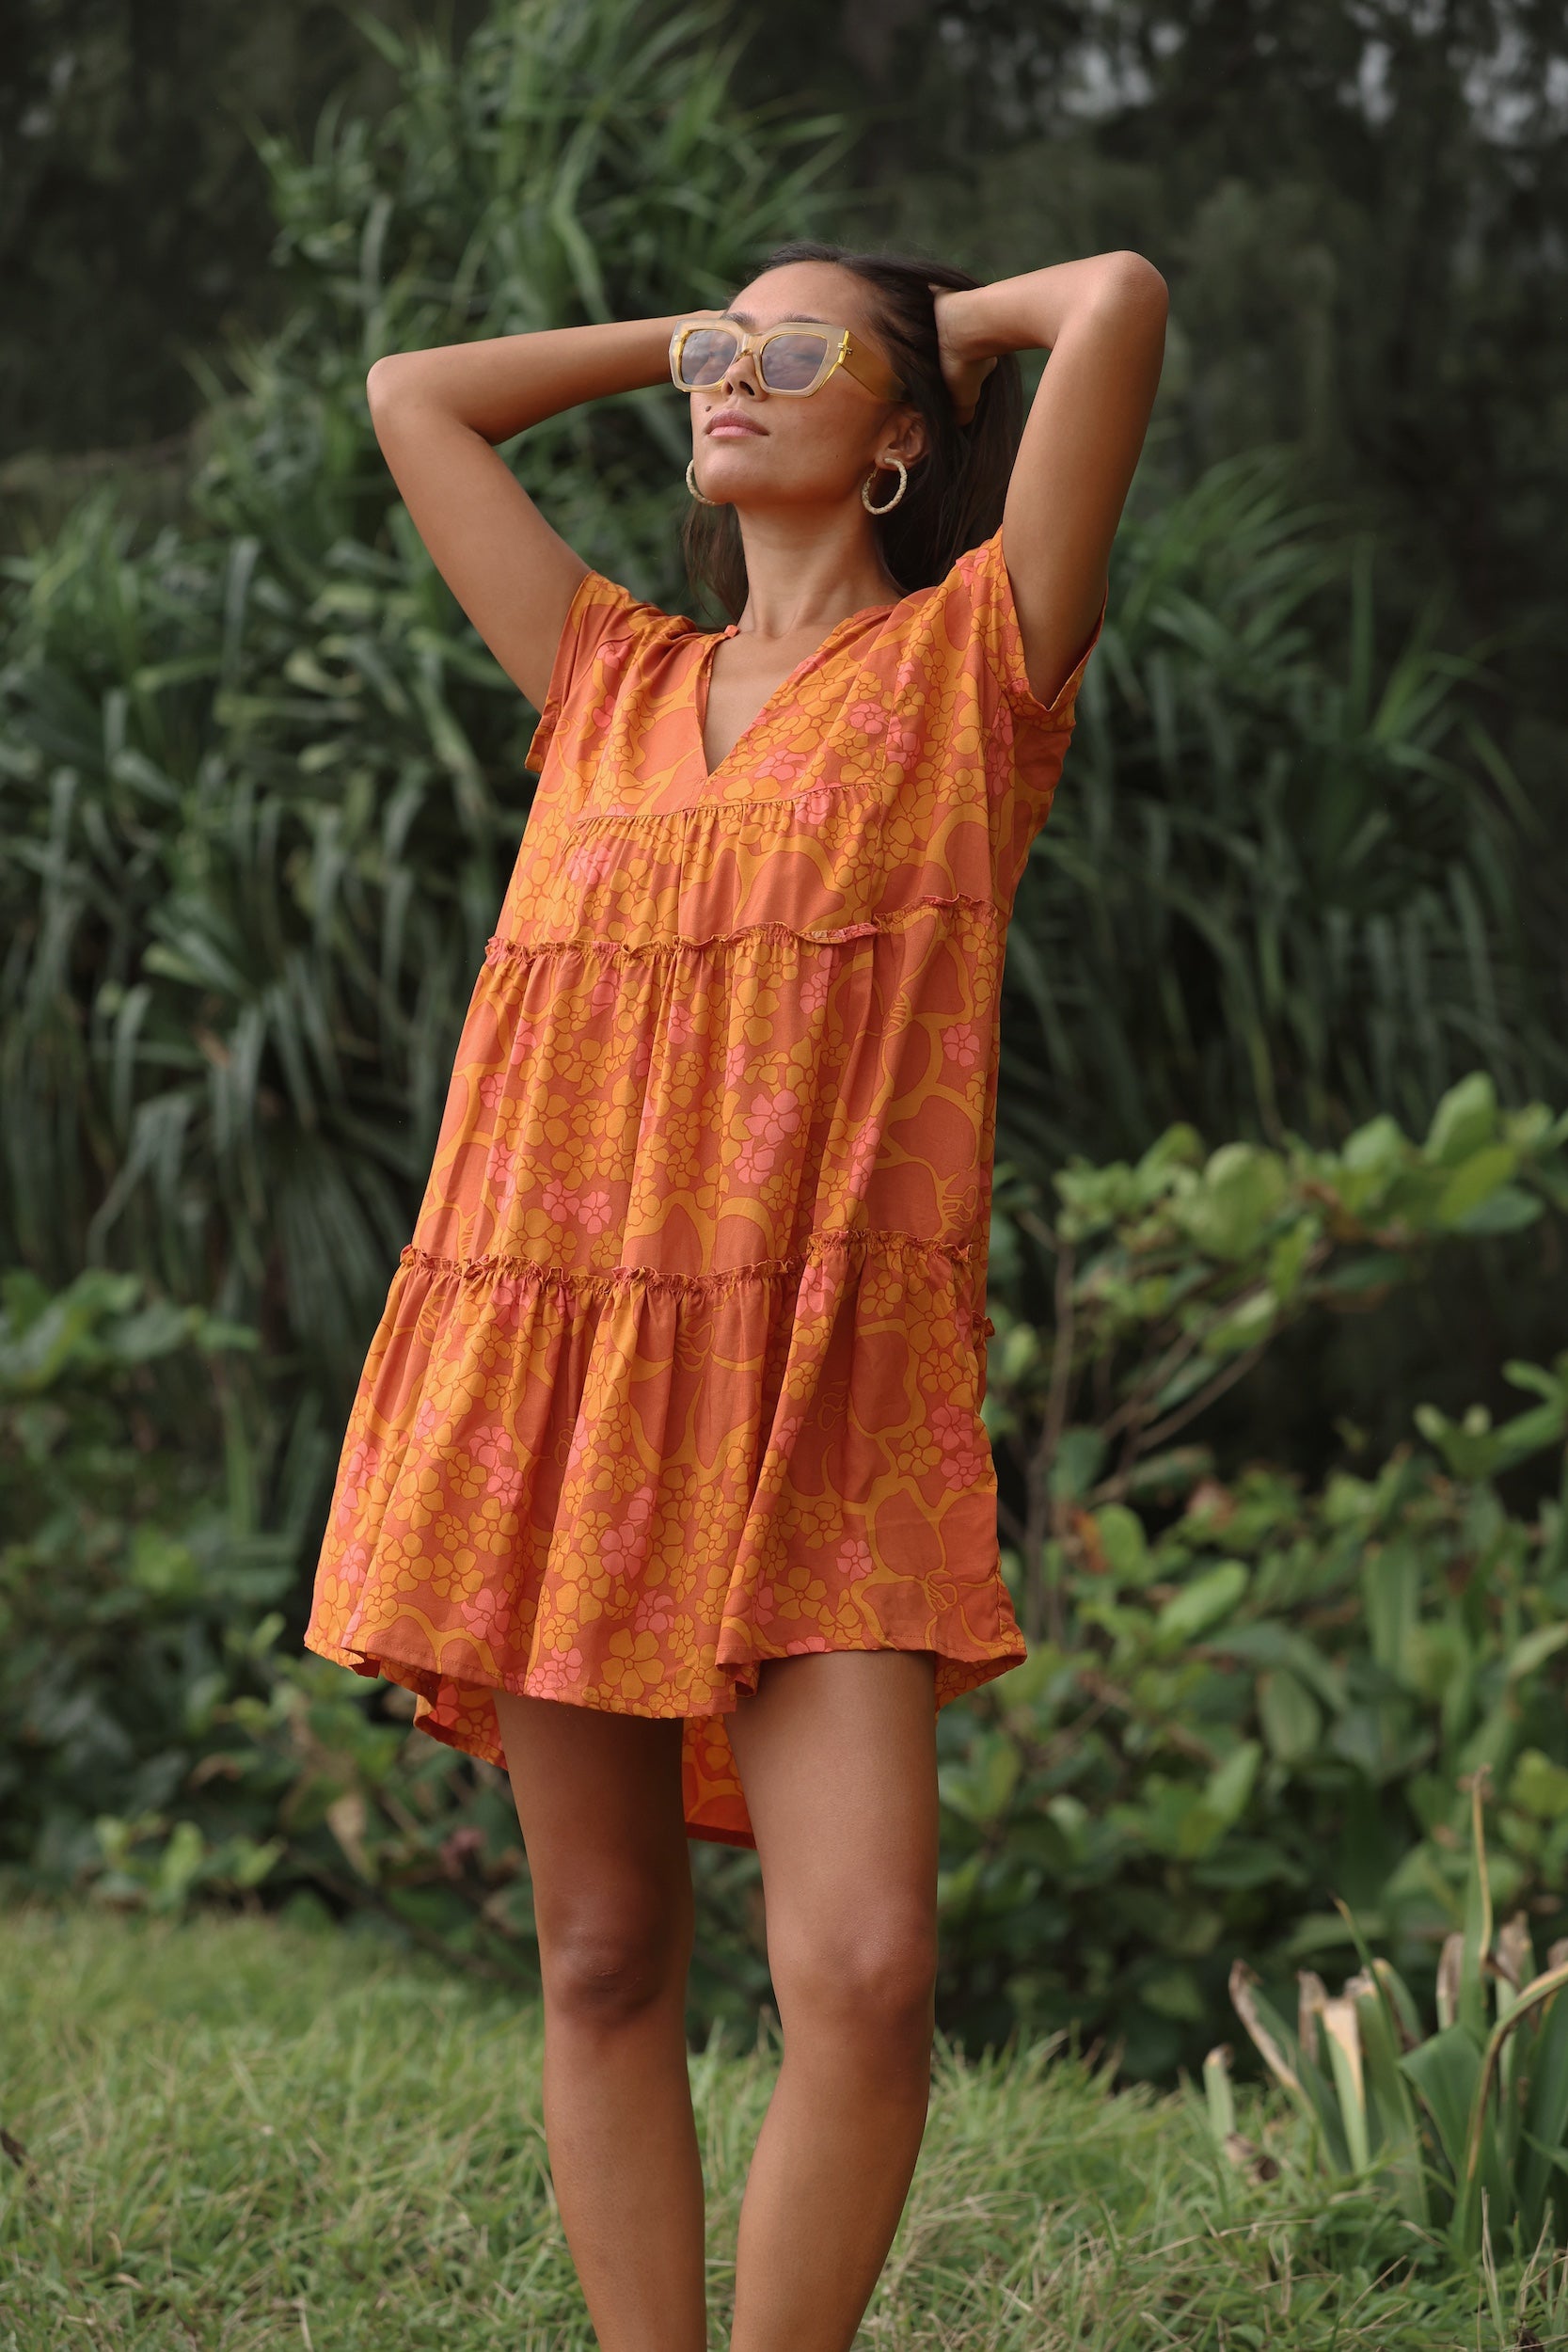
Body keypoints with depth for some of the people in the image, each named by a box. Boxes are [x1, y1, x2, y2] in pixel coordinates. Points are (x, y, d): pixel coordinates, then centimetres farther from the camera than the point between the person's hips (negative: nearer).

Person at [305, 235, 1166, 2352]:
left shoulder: (970, 661, 6)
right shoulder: (613, 681, 18)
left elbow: (1121, 302, -4)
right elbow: (413, 396, 27)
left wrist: (947, 326, 15)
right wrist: (691, 330, 28)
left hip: (822, 1408, -4)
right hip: (550, 1375, 4)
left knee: (865, 1973, -14)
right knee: (607, 1960, 6)